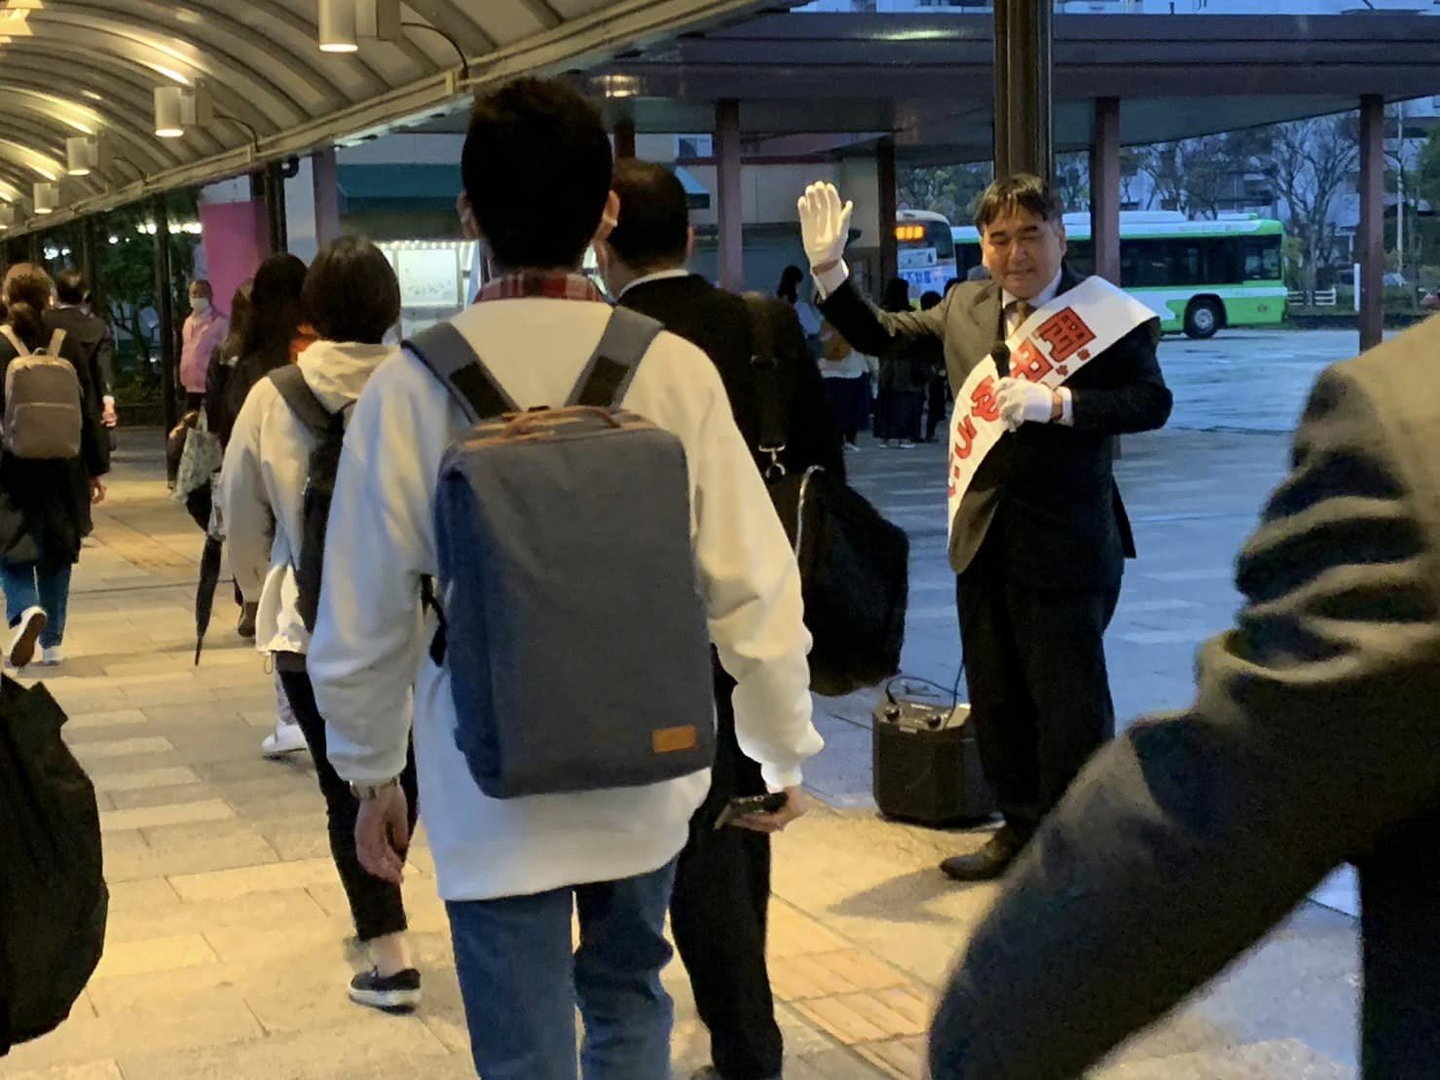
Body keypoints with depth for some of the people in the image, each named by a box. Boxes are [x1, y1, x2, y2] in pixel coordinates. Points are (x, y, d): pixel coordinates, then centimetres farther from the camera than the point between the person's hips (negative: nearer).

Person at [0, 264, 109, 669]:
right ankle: (52, 642, 16)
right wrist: (96, 469, 9)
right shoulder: (67, 346, -2)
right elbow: (89, 411, 2)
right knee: (57, 553, 13)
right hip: (61, 469, 2)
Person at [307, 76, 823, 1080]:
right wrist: (785, 751, 7)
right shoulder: (674, 369, -10)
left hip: (493, 794, -2)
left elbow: (365, 618, -6)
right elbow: (756, 588, -8)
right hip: (648, 776, 2)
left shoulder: (413, 385, -12)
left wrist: (372, 772, 10)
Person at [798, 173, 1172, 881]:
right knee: (995, 698, 16)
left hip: (1064, 548, -6)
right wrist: (828, 267, 5)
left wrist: (1055, 404, -26)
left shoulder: (1103, 314, -9)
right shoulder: (965, 308, 9)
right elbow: (879, 336, 16)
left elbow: (1152, 400, -17)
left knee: (1071, 702, 3)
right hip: (984, 539, 6)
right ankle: (1022, 827, 32)